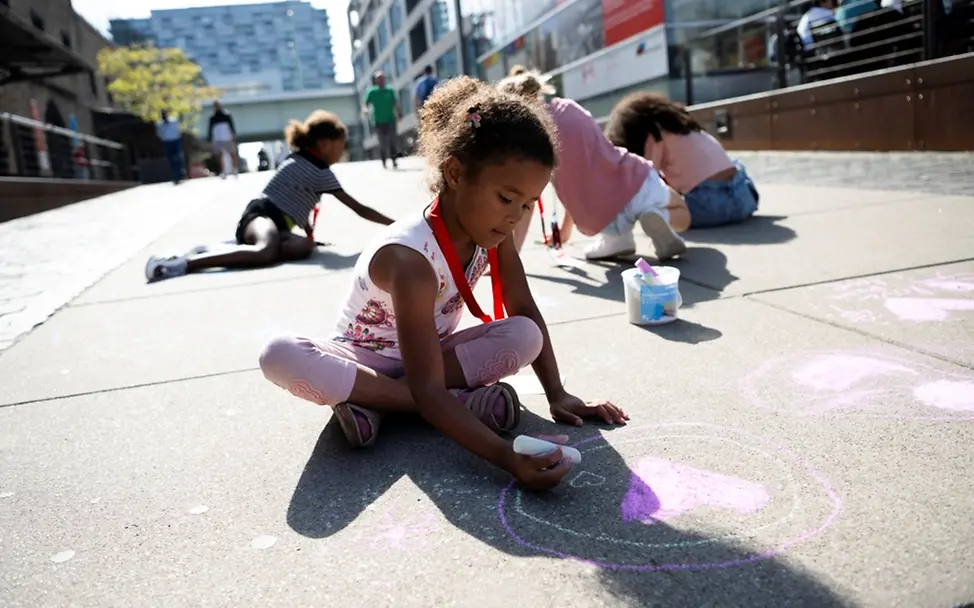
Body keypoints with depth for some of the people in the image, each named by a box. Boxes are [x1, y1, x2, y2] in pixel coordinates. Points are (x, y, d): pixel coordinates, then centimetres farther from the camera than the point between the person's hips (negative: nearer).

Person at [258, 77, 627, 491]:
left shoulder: (493, 230, -13)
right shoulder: (410, 257, -34)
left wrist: (557, 394, -12)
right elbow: (428, 392, -39)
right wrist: (507, 457, -49)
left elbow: (526, 314, -3)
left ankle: (371, 399, -18)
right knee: (279, 356, -37)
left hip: (429, 355, 5)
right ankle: (464, 401, -31)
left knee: (525, 337, -23)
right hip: (363, 359, -5)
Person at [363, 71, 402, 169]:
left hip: (390, 120, 1)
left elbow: (395, 104, 12)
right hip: (379, 121, -1)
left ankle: (394, 162, -8)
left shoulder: (390, 91, 5)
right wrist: (366, 110, -21)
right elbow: (366, 104, -1)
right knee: (382, 143, 5)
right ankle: (384, 163, 19)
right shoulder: (372, 92, 0)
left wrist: (399, 113, 6)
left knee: (392, 141, -9)